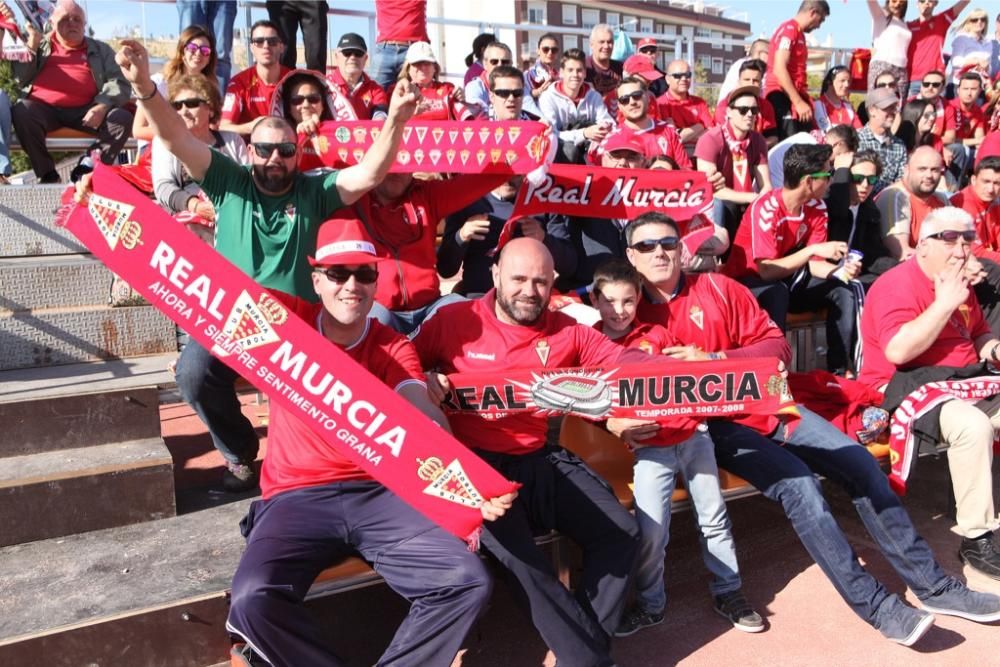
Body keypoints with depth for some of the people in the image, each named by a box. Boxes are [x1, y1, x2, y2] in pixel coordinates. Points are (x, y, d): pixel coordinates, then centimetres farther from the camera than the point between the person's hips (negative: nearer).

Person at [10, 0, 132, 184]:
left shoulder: (100, 49, 18)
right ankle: (47, 175, -19)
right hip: (43, 108, 0)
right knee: (22, 112, -32)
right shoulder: (38, 45, 21)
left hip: (85, 110, 0)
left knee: (123, 118, -26)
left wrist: (102, 106, -16)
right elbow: (22, 79, 10)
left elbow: (119, 82, 4)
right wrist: (33, 43, 0)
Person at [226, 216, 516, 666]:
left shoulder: (395, 349, 6)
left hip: (377, 493, 1)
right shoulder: (288, 319, 6)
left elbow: (424, 417, -12)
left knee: (469, 581, -18)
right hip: (296, 497, -1)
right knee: (252, 601, -29)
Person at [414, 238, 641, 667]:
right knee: (515, 551, -29)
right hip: (474, 462, -4)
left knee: (621, 532, -7)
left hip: (541, 459, 4)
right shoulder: (454, 321, 1)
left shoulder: (567, 331, 9)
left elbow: (623, 359, 5)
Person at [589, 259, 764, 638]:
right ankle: (650, 604, 12)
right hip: (650, 445, -3)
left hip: (691, 433, 3)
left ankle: (727, 591, 26)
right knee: (651, 528, -10)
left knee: (713, 516, 9)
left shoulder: (656, 335, 8)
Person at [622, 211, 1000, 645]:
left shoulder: (717, 288, 4)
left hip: (763, 403, 4)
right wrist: (625, 424, -27)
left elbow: (776, 346, 2)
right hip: (709, 426, -4)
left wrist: (714, 360, -14)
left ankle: (932, 585, 9)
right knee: (798, 484, -25)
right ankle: (876, 606, -13)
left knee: (860, 463, -5)